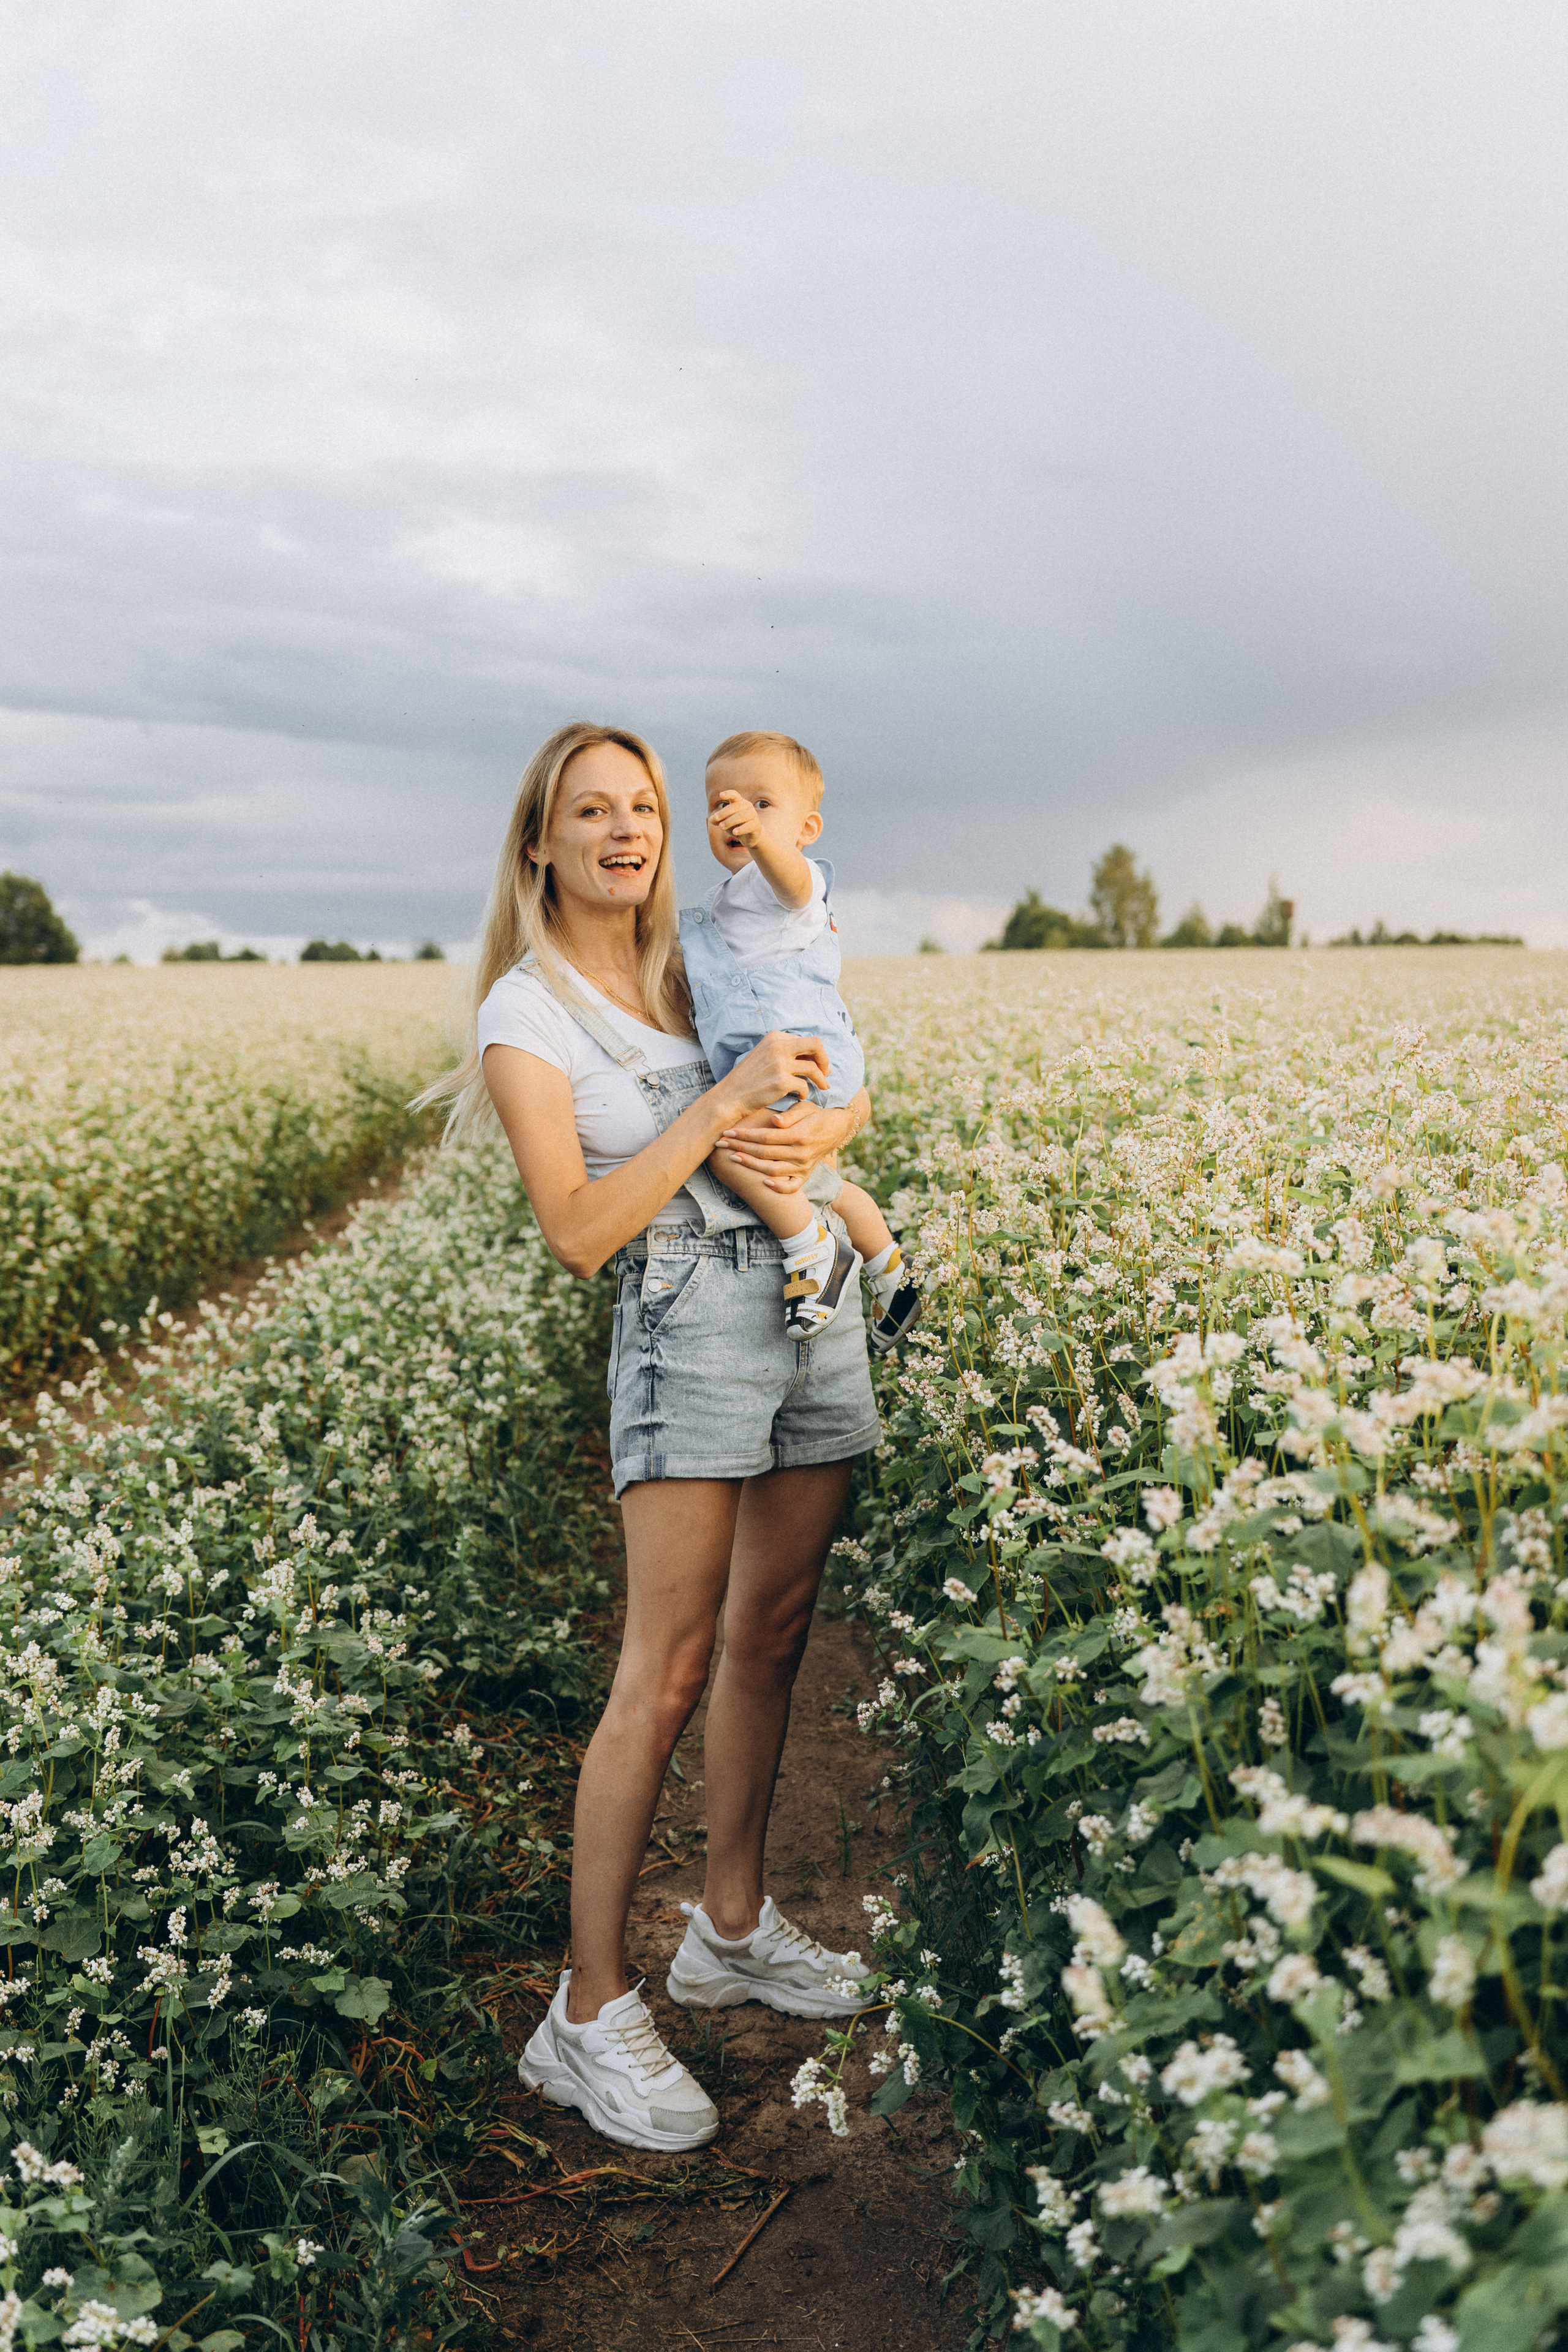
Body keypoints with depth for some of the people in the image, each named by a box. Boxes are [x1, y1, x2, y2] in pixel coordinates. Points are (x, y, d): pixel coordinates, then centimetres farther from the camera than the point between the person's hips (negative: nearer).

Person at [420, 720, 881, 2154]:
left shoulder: (698, 966, 15)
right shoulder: (528, 1014, -3)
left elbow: (847, 1094, 16)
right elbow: (579, 1231, -14)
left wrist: (819, 1131, -8)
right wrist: (726, 1100, -18)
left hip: (817, 1294, 7)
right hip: (694, 1309, -6)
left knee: (772, 1635, 13)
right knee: (666, 1675, -7)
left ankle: (734, 1929, 30)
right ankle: (590, 2015, 6)